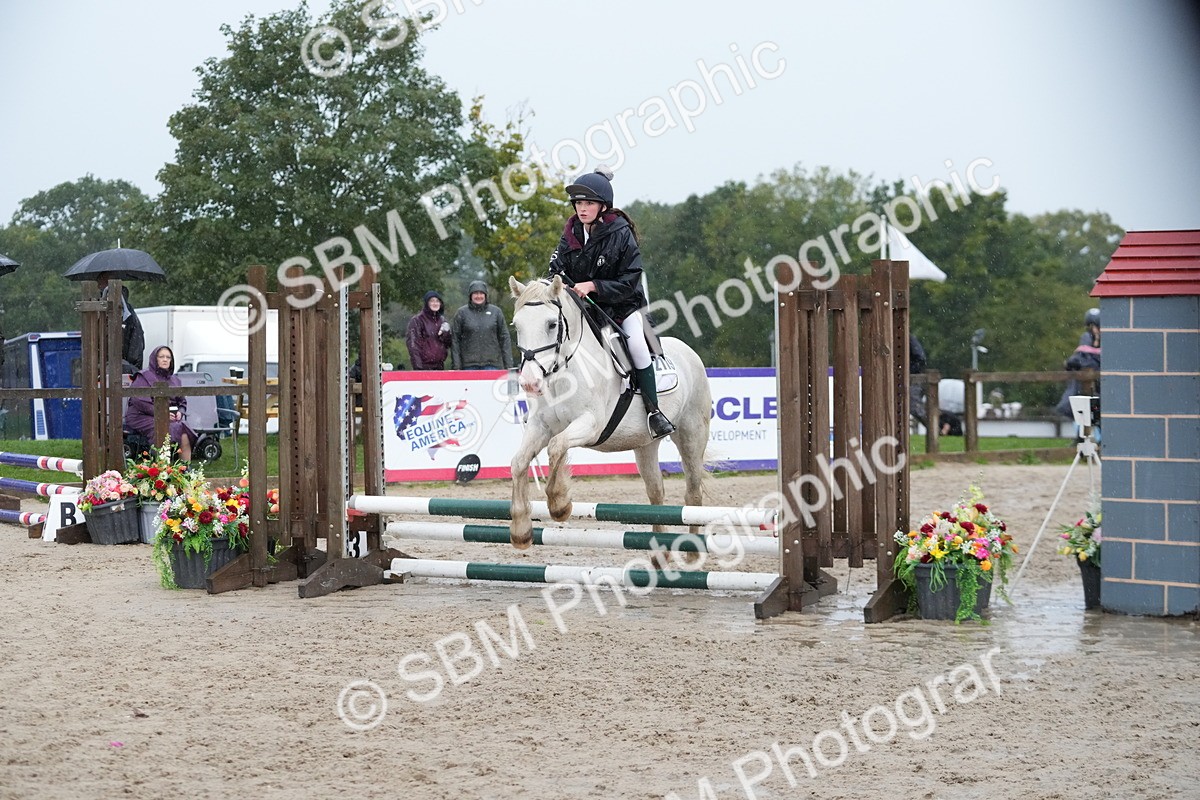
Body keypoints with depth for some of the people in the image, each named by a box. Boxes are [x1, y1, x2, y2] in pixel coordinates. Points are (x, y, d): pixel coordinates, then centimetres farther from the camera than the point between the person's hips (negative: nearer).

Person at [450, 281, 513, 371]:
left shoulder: (496, 312, 7)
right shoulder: (461, 313, 3)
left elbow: (504, 338, 8)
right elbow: (455, 340, 2)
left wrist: (508, 365, 3)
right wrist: (456, 366, -4)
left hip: (491, 364, 0)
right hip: (469, 365, 0)